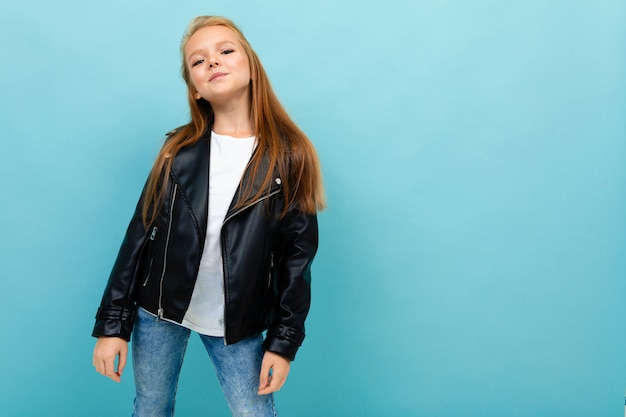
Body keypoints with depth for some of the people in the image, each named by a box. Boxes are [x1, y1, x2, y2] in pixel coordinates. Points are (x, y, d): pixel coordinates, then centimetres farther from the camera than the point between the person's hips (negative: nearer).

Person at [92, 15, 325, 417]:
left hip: (237, 323, -2)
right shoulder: (179, 150, -2)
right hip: (159, 312, 2)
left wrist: (283, 341, -6)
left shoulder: (289, 156, -8)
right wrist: (112, 325, -4)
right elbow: (140, 236, -2)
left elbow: (298, 254, -6)